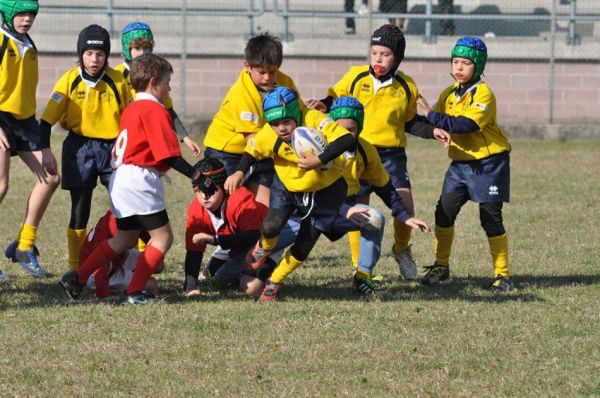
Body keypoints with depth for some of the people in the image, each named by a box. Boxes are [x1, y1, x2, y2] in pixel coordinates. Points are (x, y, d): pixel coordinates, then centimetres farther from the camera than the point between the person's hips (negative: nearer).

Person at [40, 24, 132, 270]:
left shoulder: (118, 81, -4)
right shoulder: (69, 81, -7)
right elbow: (48, 119, -4)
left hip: (113, 148, 1)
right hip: (79, 148, -1)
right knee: (79, 213, 5)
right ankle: (75, 268, 14)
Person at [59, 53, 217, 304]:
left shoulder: (130, 110, 16)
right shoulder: (155, 111, -11)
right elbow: (169, 155, -17)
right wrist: (197, 177, -15)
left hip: (120, 178, 10)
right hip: (140, 180, -10)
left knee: (125, 239, 21)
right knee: (163, 237, -2)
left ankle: (77, 278, 17)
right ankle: (135, 293, -4)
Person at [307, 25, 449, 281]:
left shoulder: (407, 87, 1)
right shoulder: (355, 77, -3)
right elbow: (336, 99, 8)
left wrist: (432, 131, 1)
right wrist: (325, 105, -14)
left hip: (391, 154, 1)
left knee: (405, 207, -12)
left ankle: (401, 250, 18)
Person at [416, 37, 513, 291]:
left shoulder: (483, 94, -15)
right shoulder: (449, 94, 8)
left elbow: (465, 124, -27)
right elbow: (438, 125, 8)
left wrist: (431, 116, -25)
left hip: (488, 164, -6)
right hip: (460, 163, 6)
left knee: (491, 218, -4)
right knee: (444, 211, 1)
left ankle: (502, 274, 4)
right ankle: (441, 266, 15)